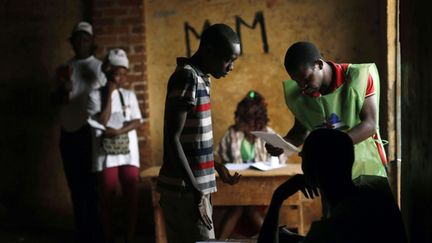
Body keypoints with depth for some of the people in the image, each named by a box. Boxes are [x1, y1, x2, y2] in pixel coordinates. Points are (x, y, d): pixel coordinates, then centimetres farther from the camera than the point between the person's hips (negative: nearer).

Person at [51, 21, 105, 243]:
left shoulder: (100, 67, 3)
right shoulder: (63, 69, 14)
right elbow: (55, 101, 16)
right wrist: (61, 91, -6)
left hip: (91, 133, -4)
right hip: (69, 135, 4)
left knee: (92, 186, -1)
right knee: (76, 187, 10)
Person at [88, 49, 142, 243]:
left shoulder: (129, 95, 7)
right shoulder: (96, 95, -2)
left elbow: (137, 122, 1)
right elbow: (101, 122, -13)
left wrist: (119, 131, -15)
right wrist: (109, 94, -10)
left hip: (129, 153, 3)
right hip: (106, 155, -2)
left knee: (132, 196, 1)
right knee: (108, 199, 4)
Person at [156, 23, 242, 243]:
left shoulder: (199, 78, 13)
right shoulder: (187, 77, -15)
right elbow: (171, 139, -21)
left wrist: (216, 167, 22)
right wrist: (195, 191, -23)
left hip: (192, 188, 9)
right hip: (185, 190, -9)